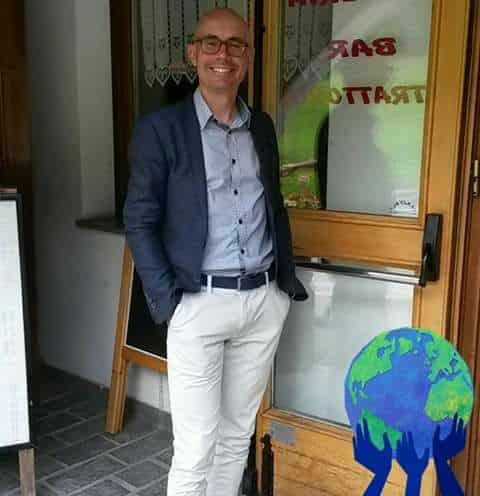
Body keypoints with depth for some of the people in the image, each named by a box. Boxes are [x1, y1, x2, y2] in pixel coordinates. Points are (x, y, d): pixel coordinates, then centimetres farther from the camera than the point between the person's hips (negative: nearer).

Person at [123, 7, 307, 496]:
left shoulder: (262, 126, 11)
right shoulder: (160, 127, -5)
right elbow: (139, 222, -6)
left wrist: (287, 279, 10)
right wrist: (167, 300, -12)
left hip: (265, 300, 5)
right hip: (200, 303, -4)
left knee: (238, 433, 16)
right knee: (195, 448, 1)